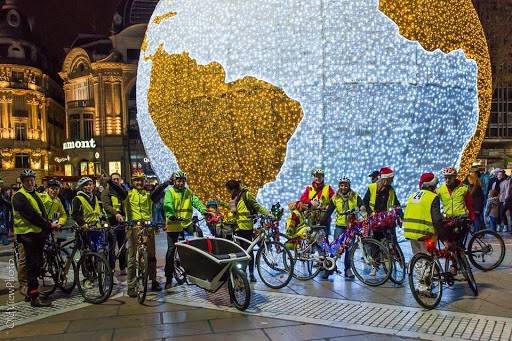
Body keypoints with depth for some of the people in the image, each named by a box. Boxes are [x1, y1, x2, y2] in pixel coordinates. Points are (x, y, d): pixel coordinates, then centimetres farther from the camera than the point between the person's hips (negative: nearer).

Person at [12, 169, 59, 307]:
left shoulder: (35, 194, 19)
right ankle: (34, 298, -5)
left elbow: (42, 212, 17)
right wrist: (48, 225, -16)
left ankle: (30, 292, 25)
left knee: (38, 263, 13)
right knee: (32, 265, -8)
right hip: (27, 233, -9)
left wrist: (50, 224, 3)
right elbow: (32, 215, -19)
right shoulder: (19, 196, -11)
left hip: (38, 232, 9)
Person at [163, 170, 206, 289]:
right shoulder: (170, 192, -1)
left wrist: (204, 210, -23)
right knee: (171, 250, -1)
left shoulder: (189, 192, 12)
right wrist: (171, 215, -38)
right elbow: (167, 205, -18)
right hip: (173, 225, -3)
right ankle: (168, 278, 6)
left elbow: (197, 202, -2)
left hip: (186, 225, 3)